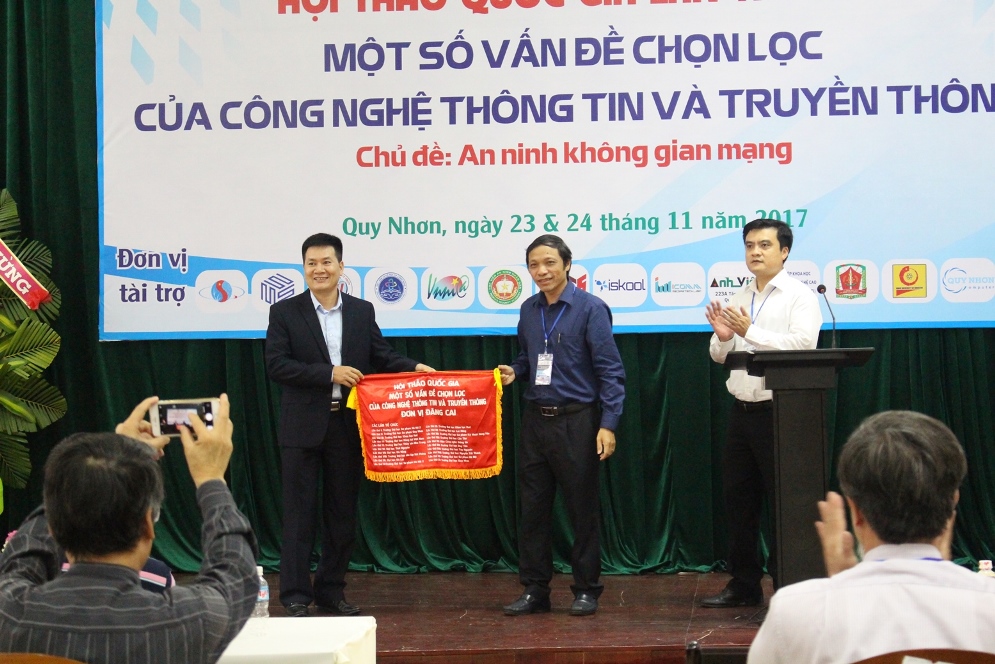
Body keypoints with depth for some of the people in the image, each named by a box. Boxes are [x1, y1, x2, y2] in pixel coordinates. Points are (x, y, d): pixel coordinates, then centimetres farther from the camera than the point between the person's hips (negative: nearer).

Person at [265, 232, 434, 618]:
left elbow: (382, 357, 9)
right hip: (303, 427, -3)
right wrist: (329, 373, -17)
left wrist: (414, 368, -9)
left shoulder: (362, 311, 9)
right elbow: (276, 365, -10)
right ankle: (295, 596, 7)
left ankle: (331, 591, 21)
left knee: (342, 513, 10)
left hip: (347, 426, 3)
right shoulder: (285, 312, -1)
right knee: (299, 513, 0)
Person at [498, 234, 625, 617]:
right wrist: (514, 372, 1)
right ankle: (534, 590, 19)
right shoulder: (529, 310, 9)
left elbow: (610, 369, -10)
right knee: (533, 508, 9)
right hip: (535, 419, 6)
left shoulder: (590, 308, -9)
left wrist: (609, 423, -16)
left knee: (582, 509, 4)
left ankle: (586, 590, 16)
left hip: (576, 421, -5)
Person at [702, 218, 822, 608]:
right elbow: (720, 356, 18)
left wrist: (750, 332, -22)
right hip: (743, 411, 7)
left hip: (779, 412, -7)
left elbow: (803, 344, -20)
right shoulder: (738, 299, 16)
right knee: (738, 499, 11)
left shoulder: (799, 297, -5)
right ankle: (743, 585, 22)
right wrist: (723, 338, -4)